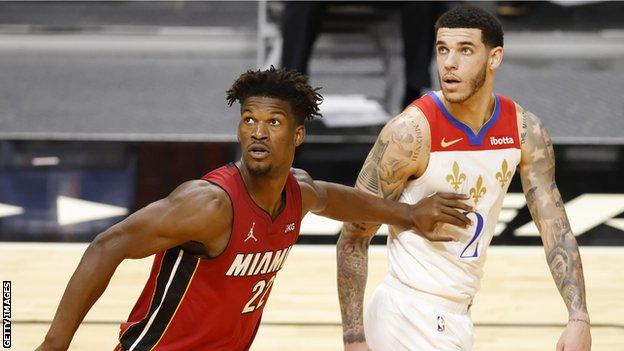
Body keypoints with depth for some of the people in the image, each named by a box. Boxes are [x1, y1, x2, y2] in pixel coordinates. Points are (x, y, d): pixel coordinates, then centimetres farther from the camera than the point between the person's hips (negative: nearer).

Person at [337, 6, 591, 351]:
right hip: (408, 317, -6)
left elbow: (555, 228, 1)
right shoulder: (412, 130, -18)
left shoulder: (525, 131, -3)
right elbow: (354, 237, -14)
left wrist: (579, 318, -12)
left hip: (457, 317, 6)